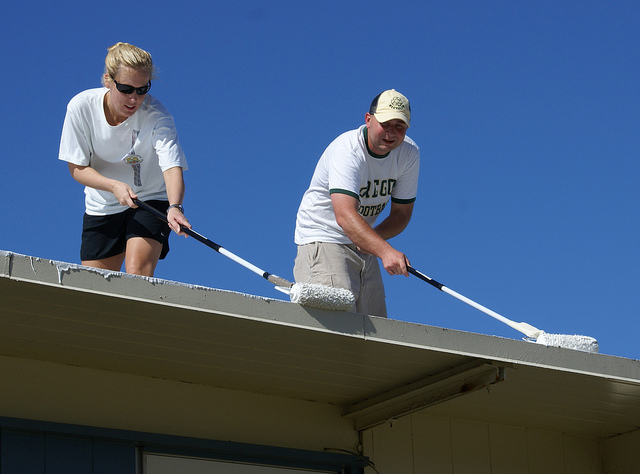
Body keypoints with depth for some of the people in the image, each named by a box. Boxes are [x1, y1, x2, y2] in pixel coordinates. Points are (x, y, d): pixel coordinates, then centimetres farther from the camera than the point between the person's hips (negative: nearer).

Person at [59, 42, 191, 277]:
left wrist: (174, 207, -57)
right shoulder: (80, 107, -18)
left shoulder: (157, 116, -24)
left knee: (137, 274, -25)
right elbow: (77, 168, -10)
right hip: (102, 206, 3)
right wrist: (114, 186, -29)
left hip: (151, 202, -3)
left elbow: (172, 167, -36)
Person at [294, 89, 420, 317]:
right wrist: (385, 251, -54)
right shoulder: (347, 151, -25)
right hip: (323, 240, -7)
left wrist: (369, 239, -22)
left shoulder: (410, 154, -4)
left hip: (365, 247, 7)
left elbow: (402, 214, 0)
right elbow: (345, 215, -39)